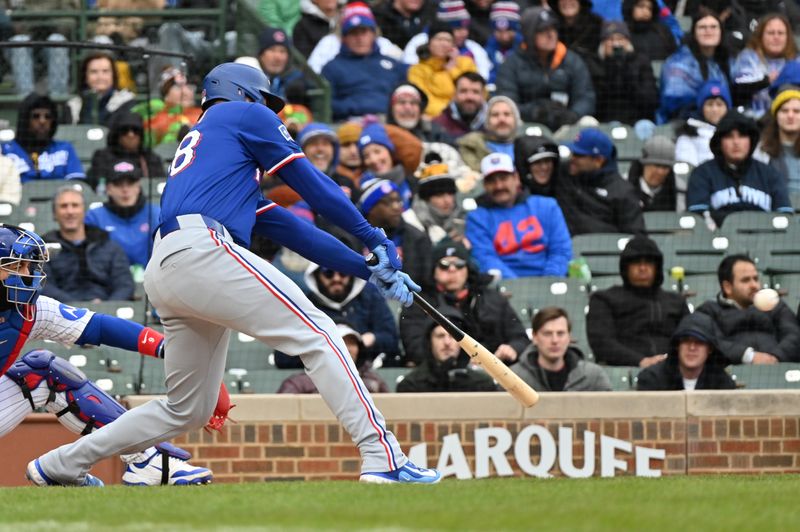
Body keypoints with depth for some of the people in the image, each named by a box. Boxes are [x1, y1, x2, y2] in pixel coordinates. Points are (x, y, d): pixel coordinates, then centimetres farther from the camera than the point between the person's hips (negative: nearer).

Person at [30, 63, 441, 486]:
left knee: (187, 410, 17)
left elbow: (288, 228, 31)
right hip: (202, 251, -9)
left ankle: (62, 464, 21)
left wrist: (368, 270, 26)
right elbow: (310, 183, 10)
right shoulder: (243, 115, 16)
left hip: (162, 272, 9)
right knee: (315, 332, -11)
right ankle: (382, 458, -23)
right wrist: (374, 238, 18)